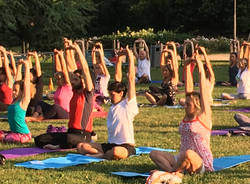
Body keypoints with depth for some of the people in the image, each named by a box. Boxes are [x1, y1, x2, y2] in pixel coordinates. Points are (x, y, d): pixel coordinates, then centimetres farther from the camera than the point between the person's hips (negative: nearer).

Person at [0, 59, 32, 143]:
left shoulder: (23, 101, -9)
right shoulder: (14, 100, 10)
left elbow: (26, 83, -14)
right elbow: (17, 80, 15)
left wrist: (26, 67, -15)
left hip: (23, 135, -8)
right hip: (14, 132, 8)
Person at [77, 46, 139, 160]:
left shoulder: (128, 105, -6)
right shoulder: (114, 105, 12)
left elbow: (131, 79, -10)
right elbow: (117, 78, 17)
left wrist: (131, 58, -10)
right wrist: (119, 59, 18)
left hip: (126, 146, -7)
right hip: (110, 145, 8)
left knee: (116, 152, -43)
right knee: (81, 146, -6)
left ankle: (100, 155, -16)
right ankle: (105, 155, -21)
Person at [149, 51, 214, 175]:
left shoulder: (204, 117, -5)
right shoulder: (187, 117, 12)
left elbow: (203, 88, -7)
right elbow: (188, 88, 11)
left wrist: (200, 65, -5)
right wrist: (187, 66, 10)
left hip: (201, 164, -7)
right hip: (182, 159, 7)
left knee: (188, 154, -41)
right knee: (154, 154, -9)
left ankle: (174, 170, -15)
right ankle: (176, 172, -30)